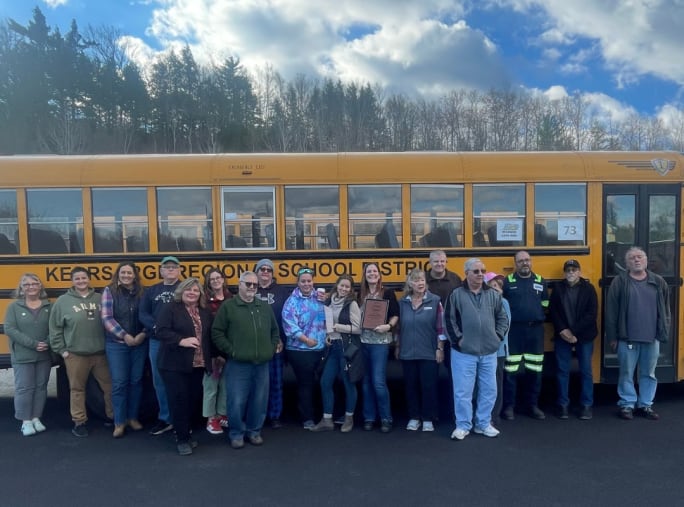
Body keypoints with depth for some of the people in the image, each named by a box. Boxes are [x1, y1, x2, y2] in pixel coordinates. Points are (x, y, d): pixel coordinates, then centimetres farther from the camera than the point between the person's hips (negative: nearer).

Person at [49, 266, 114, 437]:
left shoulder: (100, 299, 4)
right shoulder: (63, 301, -2)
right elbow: (55, 328, 1)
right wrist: (61, 350, -3)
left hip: (100, 353, 2)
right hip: (76, 355, -2)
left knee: (109, 385, 9)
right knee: (77, 389, 9)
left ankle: (113, 416, 26)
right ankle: (79, 422, 23)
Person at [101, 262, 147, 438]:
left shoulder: (141, 292, 4)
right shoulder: (109, 291, -3)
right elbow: (106, 317, -10)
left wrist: (143, 334, -12)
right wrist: (124, 335, -15)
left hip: (139, 343, 2)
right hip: (116, 344, -2)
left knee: (136, 381, 9)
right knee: (119, 382, 1)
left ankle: (133, 417, 24)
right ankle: (119, 422, 13)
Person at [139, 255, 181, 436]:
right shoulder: (151, 290, 14)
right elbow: (143, 314, 6)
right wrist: (156, 327, -13)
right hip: (157, 341, 4)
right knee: (159, 381, 11)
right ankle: (165, 419, 25)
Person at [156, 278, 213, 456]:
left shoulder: (205, 312, 12)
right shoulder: (169, 309, -4)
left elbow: (210, 336, 15)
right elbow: (161, 331, -15)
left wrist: (213, 357, 12)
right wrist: (182, 341, -26)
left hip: (197, 365, 5)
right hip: (175, 365, -5)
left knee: (193, 400, 10)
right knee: (179, 400, -1)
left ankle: (188, 433, 27)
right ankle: (182, 438, 11)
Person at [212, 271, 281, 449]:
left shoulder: (265, 307, 12)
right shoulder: (228, 306, -2)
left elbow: (275, 330, 21)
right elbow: (217, 333, -4)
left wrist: (272, 348, 8)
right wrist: (230, 351, -9)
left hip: (262, 364, 4)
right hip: (238, 364, -4)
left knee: (259, 401, 11)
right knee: (237, 401, 2)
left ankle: (254, 431, 29)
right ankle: (236, 434, 21)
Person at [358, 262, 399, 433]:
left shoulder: (388, 293, -1)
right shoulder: (361, 295, 10)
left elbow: (395, 315, -3)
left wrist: (388, 326, -19)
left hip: (380, 342, -4)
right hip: (363, 342, 4)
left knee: (378, 382, -7)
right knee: (366, 382, 9)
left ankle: (386, 418, 9)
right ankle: (369, 417, 20)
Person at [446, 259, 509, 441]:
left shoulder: (493, 294, 4)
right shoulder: (457, 294, -4)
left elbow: (503, 318, 11)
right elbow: (450, 320, -3)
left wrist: (498, 336, 1)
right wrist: (458, 339, -8)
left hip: (489, 352, 3)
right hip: (464, 353, -3)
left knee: (489, 389, 12)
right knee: (462, 390, 2)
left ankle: (483, 424, 29)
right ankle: (463, 425, 18)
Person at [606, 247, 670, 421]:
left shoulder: (658, 282, 5)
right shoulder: (619, 281, -4)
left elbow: (666, 310, 10)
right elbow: (611, 310, -4)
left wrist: (664, 333, 5)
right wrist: (612, 336, -5)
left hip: (652, 339, 3)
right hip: (627, 339, -3)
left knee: (649, 373, 13)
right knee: (626, 373, 6)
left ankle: (646, 405, 27)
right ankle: (627, 405, 19)